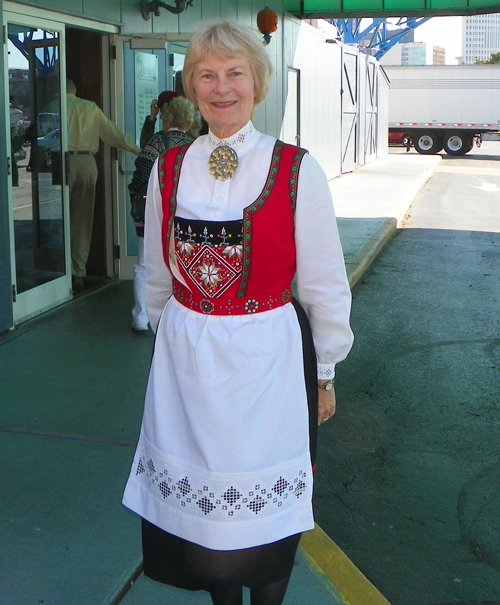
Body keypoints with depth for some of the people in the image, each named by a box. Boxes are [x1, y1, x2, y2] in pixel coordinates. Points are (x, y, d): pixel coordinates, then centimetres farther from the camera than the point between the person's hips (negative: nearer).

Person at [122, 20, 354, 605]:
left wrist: (324, 373, 4)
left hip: (268, 360, -2)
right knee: (202, 498, 12)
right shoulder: (169, 169, 1)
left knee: (266, 509, 9)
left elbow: (326, 287, -1)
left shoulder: (297, 170, -8)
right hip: (186, 359, 3)